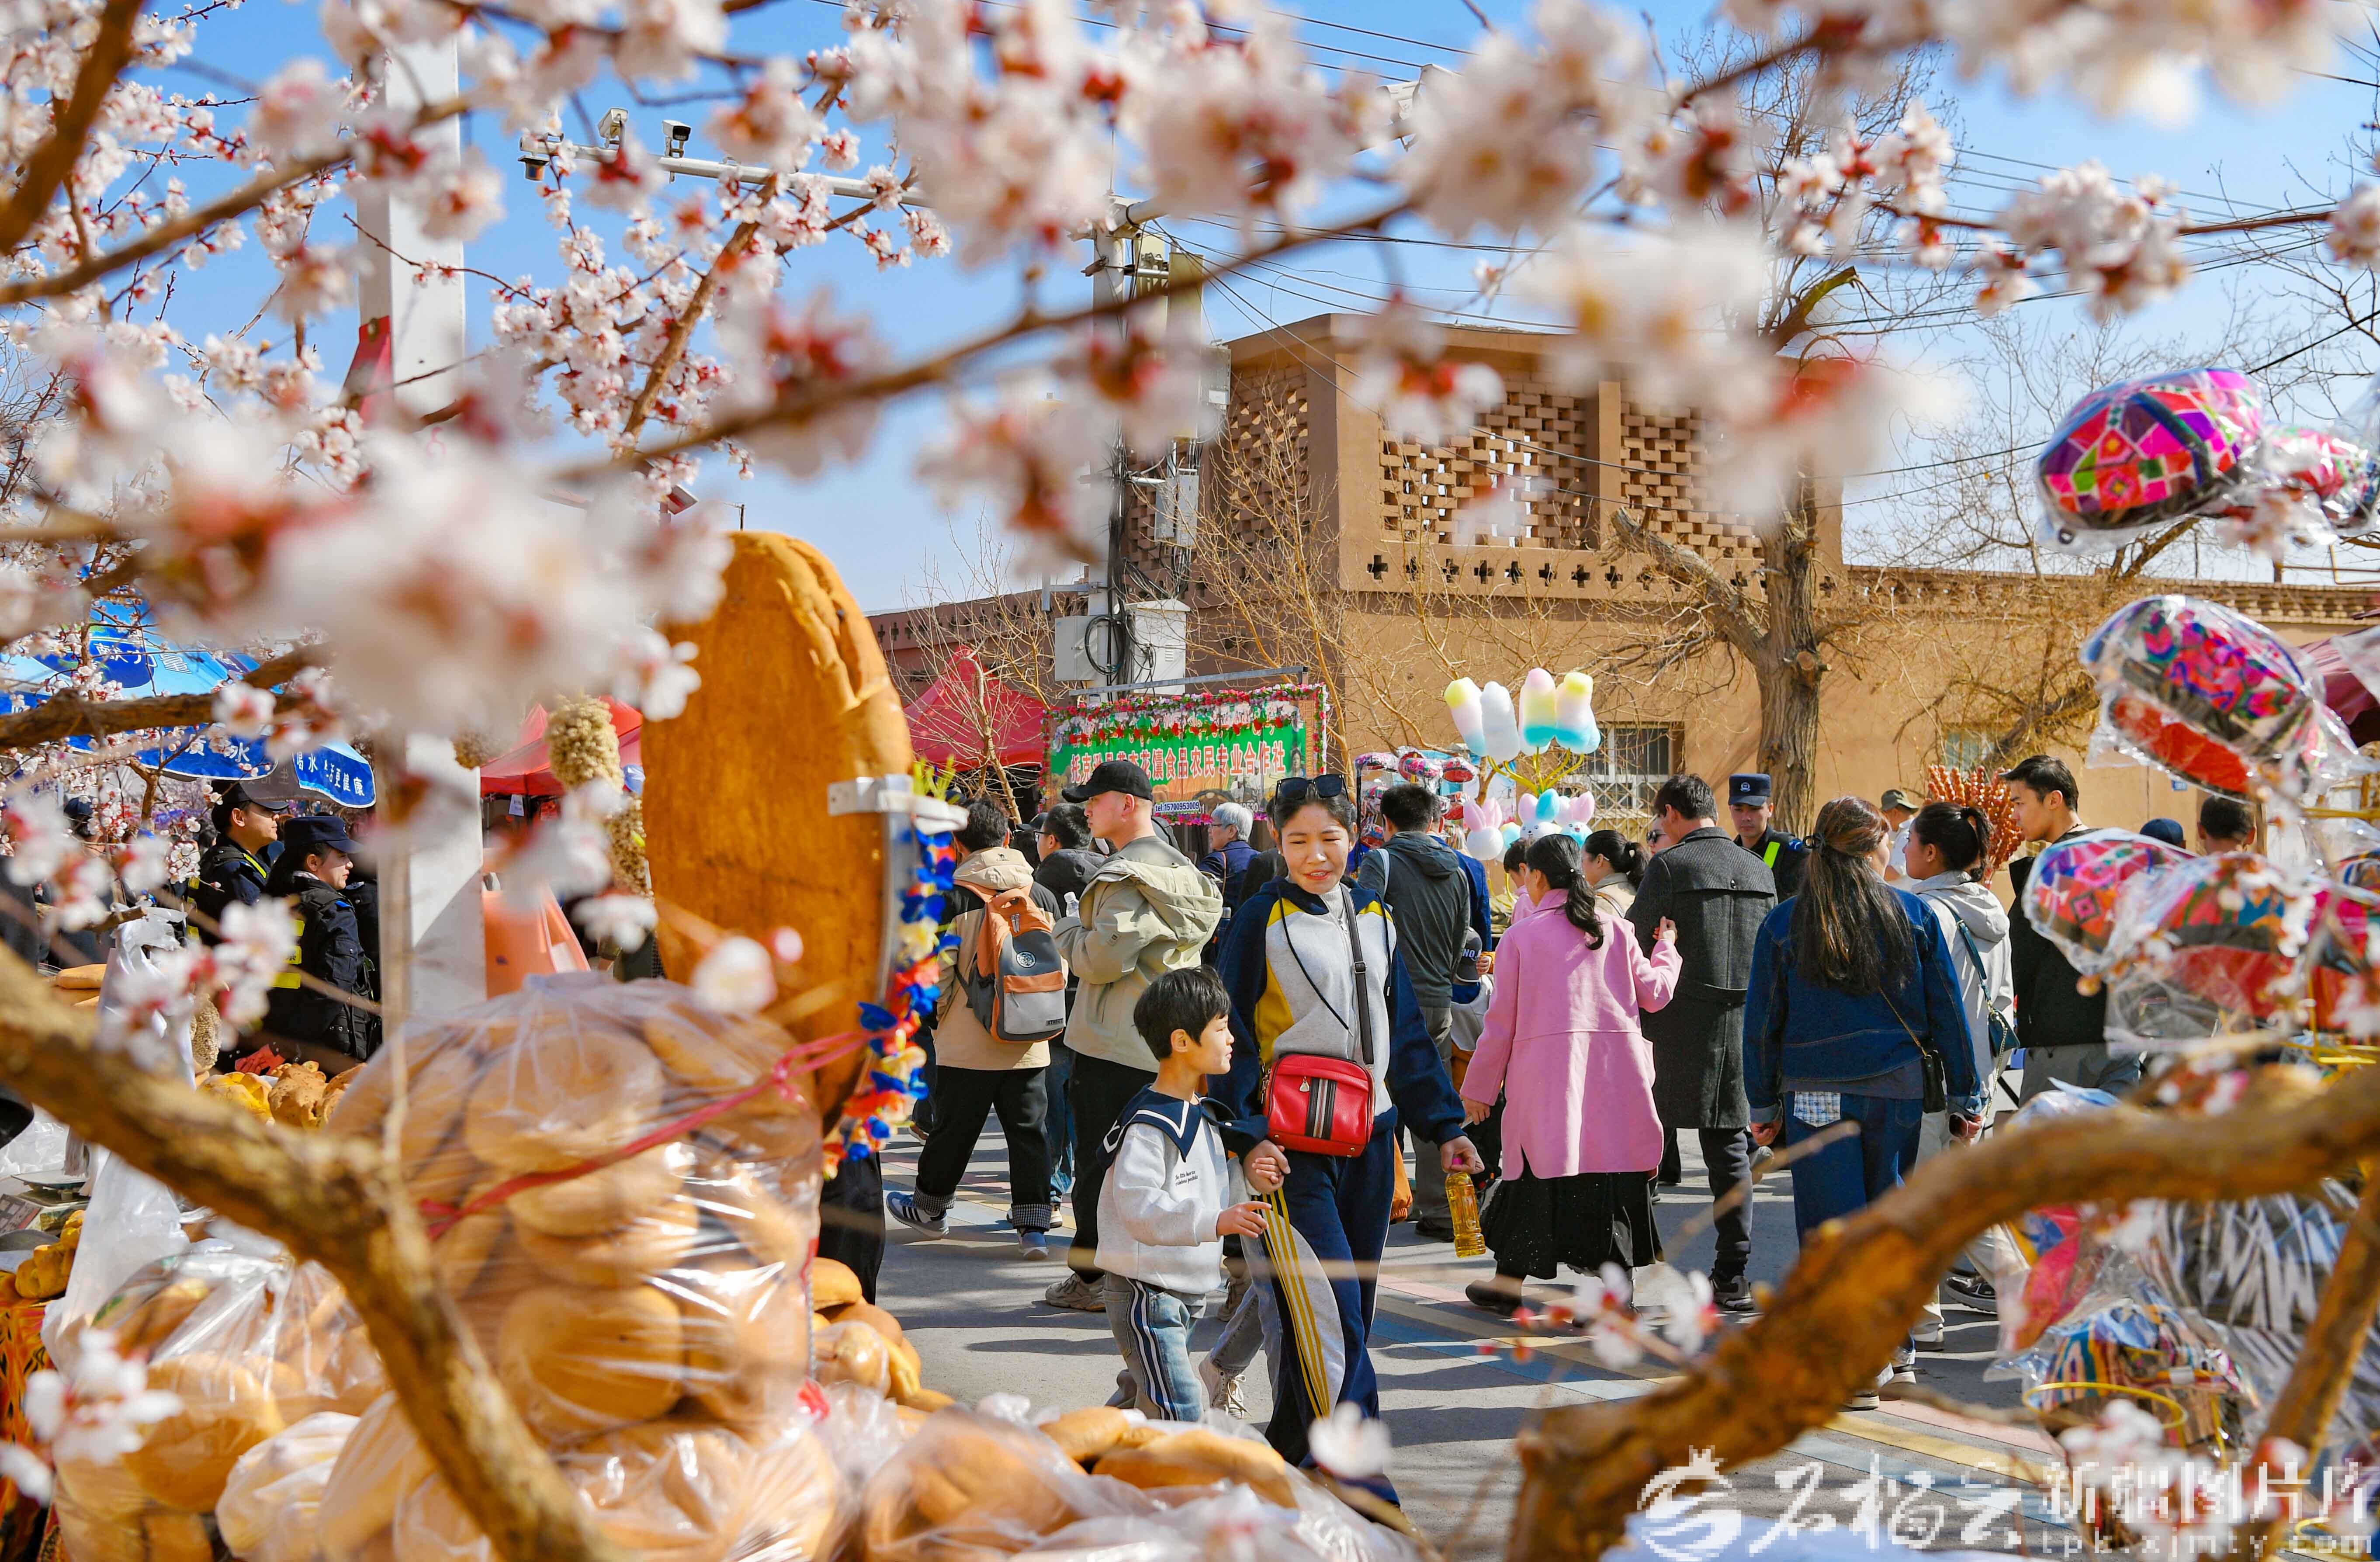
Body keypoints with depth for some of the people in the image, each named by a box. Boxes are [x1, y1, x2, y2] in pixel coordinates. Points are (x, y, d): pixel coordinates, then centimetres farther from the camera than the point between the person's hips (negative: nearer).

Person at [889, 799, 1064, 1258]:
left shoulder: (953, 898, -11)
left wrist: (933, 1014, 6)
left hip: (967, 1043, -3)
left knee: (953, 1129, 12)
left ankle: (930, 1207, 31)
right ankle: (1033, 1226, 3)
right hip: (1029, 1046, 3)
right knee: (1028, 1132, 8)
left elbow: (938, 967, -12)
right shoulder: (1043, 896, 3)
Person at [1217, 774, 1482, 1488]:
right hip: (1293, 1141, -6)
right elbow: (1234, 1036, -6)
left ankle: (1292, 1444, 26)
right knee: (1326, 1310, -13)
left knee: (1349, 1311, 11)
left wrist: (1442, 1125, 15)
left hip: (1369, 1134, 6)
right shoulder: (1262, 919, -5)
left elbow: (1404, 1029, 18)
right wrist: (1247, 1134, -16)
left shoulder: (1375, 917, 12)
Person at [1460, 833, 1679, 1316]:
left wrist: (1478, 1089, 9)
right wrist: (1667, 949, 31)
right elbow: (1654, 992, 10)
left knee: (1539, 1173, 5)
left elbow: (1502, 1019, 1)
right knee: (1611, 1173, 3)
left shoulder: (1521, 935, 0)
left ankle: (1507, 1287, 16)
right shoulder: (1614, 928, 7)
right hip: (1614, 1071, 2)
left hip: (1546, 1068, -2)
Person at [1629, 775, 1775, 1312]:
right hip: (1743, 1027, 5)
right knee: (1730, 1146, 8)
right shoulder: (1760, 871, 9)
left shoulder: (1669, 866, -8)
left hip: (1680, 1028, -4)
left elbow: (1632, 943, -8)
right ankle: (1732, 1275, 7)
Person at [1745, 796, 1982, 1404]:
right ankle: (1896, 1349, 22)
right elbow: (1947, 1011, 5)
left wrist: (1764, 1106, 8)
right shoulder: (1914, 915, 2)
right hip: (1899, 1087, 2)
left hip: (1815, 1093, -2)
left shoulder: (1782, 924, 0)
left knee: (1833, 1224, 1)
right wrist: (1964, 1098, 11)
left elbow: (1762, 1022, 2)